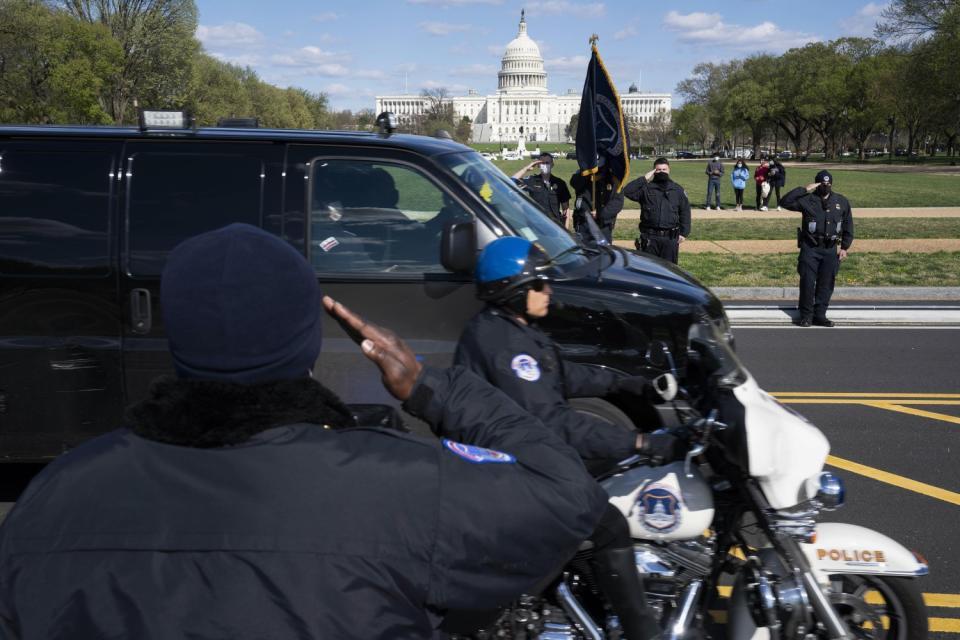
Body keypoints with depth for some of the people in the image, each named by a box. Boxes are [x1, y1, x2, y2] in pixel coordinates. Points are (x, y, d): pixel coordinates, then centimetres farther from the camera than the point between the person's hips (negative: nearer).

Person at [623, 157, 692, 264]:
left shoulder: (678, 190, 10)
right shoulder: (646, 188, 2)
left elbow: (685, 211, 14)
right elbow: (627, 191, -13)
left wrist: (684, 233, 7)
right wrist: (644, 179, -12)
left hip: (670, 238, 2)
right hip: (649, 236, -2)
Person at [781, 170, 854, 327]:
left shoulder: (842, 202, 6)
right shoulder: (807, 200, -4)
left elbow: (848, 226, 11)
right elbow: (786, 202, -16)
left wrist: (845, 247, 5)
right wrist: (804, 189, -19)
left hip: (830, 249, 3)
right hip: (810, 248, -3)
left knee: (826, 284, 6)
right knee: (807, 282, -4)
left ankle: (820, 315, 15)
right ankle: (806, 315, 7)